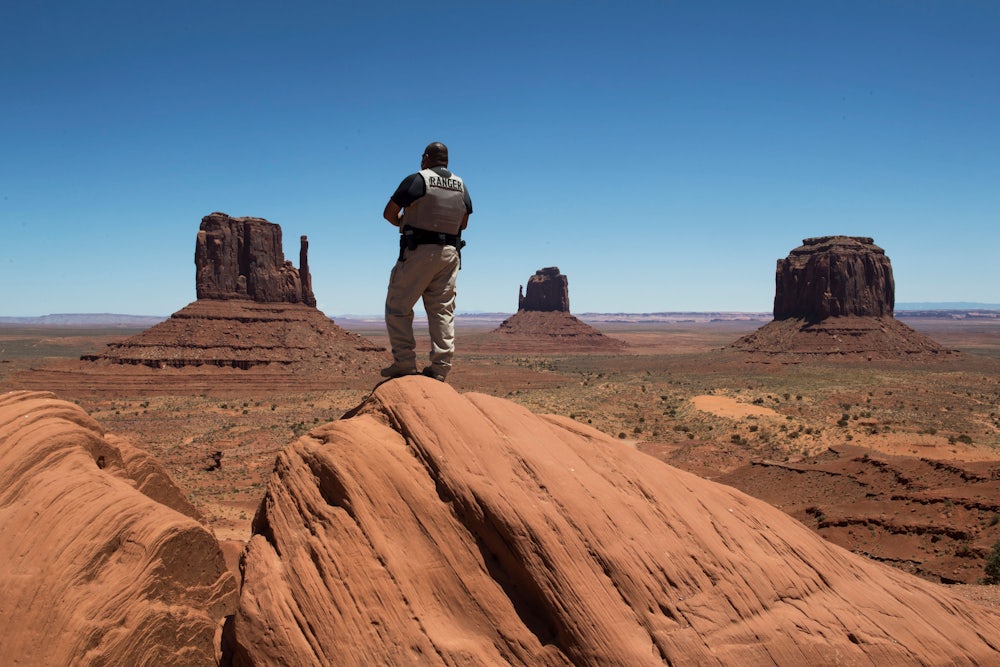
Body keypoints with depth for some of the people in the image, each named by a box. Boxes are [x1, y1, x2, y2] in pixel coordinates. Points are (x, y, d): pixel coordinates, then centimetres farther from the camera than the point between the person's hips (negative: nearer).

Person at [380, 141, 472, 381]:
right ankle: (440, 367, 4)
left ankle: (404, 362, -3)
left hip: (419, 251, -5)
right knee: (443, 310, 7)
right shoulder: (461, 185, 11)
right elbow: (463, 222, 22)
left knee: (398, 306, 3)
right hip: (450, 253, 6)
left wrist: (402, 223, 16)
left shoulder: (418, 179, -6)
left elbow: (389, 213, -4)